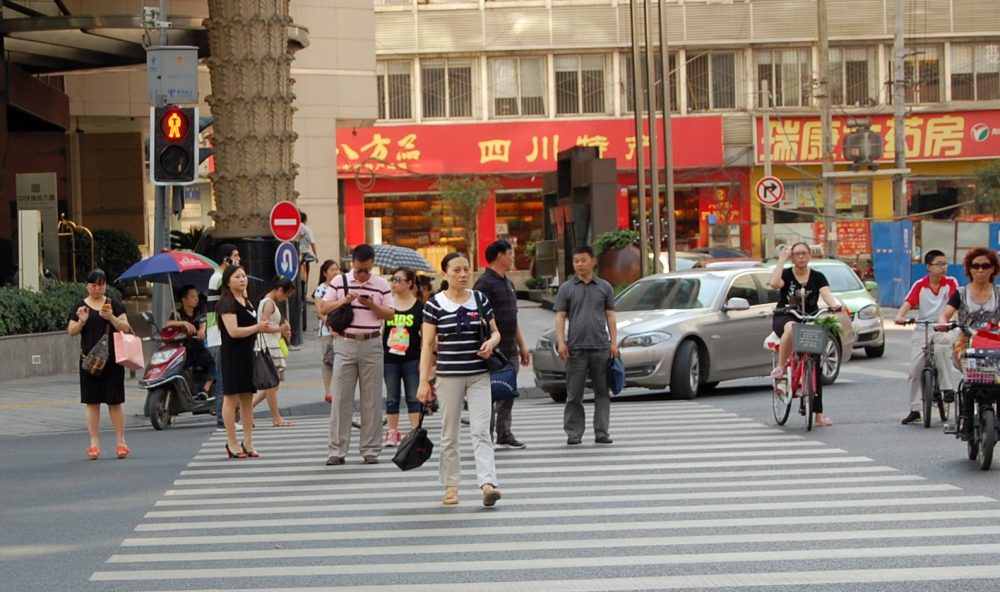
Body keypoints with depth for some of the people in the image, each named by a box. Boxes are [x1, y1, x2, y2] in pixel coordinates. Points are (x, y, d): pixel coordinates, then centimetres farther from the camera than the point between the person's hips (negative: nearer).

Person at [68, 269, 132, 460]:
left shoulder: (114, 305, 5)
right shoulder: (79, 306, 7)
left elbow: (126, 328, 0)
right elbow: (71, 332, 4)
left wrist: (112, 318, -17)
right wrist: (81, 321, -15)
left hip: (112, 359, -1)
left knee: (115, 401, 0)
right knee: (91, 401, 1)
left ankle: (120, 441, 6)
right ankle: (94, 443, 5)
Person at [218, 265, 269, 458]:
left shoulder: (246, 301, 17)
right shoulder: (227, 303, -11)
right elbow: (233, 331, -21)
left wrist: (262, 327, 4)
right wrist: (257, 327, -13)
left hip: (247, 353, 9)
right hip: (232, 354, -9)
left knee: (247, 398, 9)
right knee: (231, 397, -3)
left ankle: (248, 443, 13)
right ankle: (232, 444, 1)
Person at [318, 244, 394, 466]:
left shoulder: (382, 285, 4)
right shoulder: (340, 282, 5)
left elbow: (390, 314, 3)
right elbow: (323, 308, 5)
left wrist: (371, 305, -13)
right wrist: (343, 301, -11)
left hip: (371, 345, 0)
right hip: (345, 344, 0)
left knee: (371, 399, 3)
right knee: (341, 398, 1)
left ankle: (371, 449, 9)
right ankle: (337, 449, 5)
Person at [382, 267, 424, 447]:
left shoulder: (419, 306, -2)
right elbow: (379, 330, 8)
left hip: (411, 358, -2)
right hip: (390, 358, 2)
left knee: (413, 397, 1)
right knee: (392, 398, 8)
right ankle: (392, 432, 15)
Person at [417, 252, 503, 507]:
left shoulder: (480, 299, 7)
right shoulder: (435, 304, -2)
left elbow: (495, 332, 14)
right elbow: (428, 345, -2)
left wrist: (491, 342, -10)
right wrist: (424, 381, -7)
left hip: (479, 376, 1)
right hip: (449, 376, -1)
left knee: (481, 431, -9)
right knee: (449, 434, 7)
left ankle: (488, 483, -18)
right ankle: (451, 486, 17)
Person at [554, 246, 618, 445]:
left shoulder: (604, 287, 10)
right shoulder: (566, 288, 7)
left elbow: (610, 316, 10)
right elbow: (560, 317, 4)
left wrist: (614, 341, 1)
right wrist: (561, 341, -7)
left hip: (601, 347, 1)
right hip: (575, 348, -1)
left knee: (602, 392, 3)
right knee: (574, 394, 0)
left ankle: (602, 433, 7)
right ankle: (574, 433, 5)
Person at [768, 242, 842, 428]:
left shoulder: (817, 277, 5)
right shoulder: (786, 274, 1)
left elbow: (827, 294, -12)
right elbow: (774, 283, -22)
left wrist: (835, 304, -34)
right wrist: (782, 259, -14)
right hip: (784, 318, -2)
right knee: (791, 327, -43)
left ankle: (818, 414, -1)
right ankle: (780, 367, -29)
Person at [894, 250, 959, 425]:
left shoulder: (951, 282, -2)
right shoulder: (920, 285, 0)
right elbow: (908, 302, -12)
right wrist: (900, 316, -33)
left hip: (943, 329, -2)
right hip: (922, 329, 2)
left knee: (941, 347, -37)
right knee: (915, 369, -2)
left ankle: (947, 388, -23)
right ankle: (915, 411, 8)